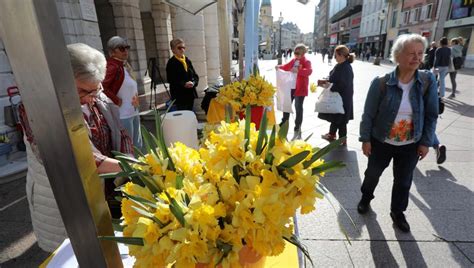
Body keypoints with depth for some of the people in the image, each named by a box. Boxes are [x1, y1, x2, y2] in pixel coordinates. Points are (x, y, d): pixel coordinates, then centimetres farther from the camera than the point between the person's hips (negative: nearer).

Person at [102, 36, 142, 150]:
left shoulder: (125, 65, 11)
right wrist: (117, 101, -18)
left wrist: (135, 97, 7)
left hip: (133, 112, 9)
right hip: (123, 115, -9)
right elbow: (102, 87, -29)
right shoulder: (112, 67, -16)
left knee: (137, 146, 20)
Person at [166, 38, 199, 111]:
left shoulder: (187, 60, 11)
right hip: (179, 95, -6)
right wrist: (184, 84, -23)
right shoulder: (171, 63, -6)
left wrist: (193, 83, -11)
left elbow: (195, 75, 10)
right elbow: (171, 80, -13)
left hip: (190, 94, 6)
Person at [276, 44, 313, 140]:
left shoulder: (306, 62, -8)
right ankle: (284, 124, 31)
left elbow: (309, 71, -26)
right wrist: (280, 66, 4)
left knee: (298, 108, -1)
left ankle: (297, 130, 9)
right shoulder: (293, 60, 12)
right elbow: (287, 67, 25)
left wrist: (298, 71, -42)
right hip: (290, 87, 7)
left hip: (300, 88, -7)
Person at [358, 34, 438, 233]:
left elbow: (431, 115, -2)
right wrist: (365, 139, -10)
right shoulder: (381, 82, -17)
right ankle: (366, 199, 45)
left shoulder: (428, 80, -10)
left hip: (411, 145, 2)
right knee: (373, 173, 17)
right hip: (381, 141, -2)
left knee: (403, 181, 16)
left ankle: (397, 212, 39)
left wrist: (426, 142, -2)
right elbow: (369, 113, -11)